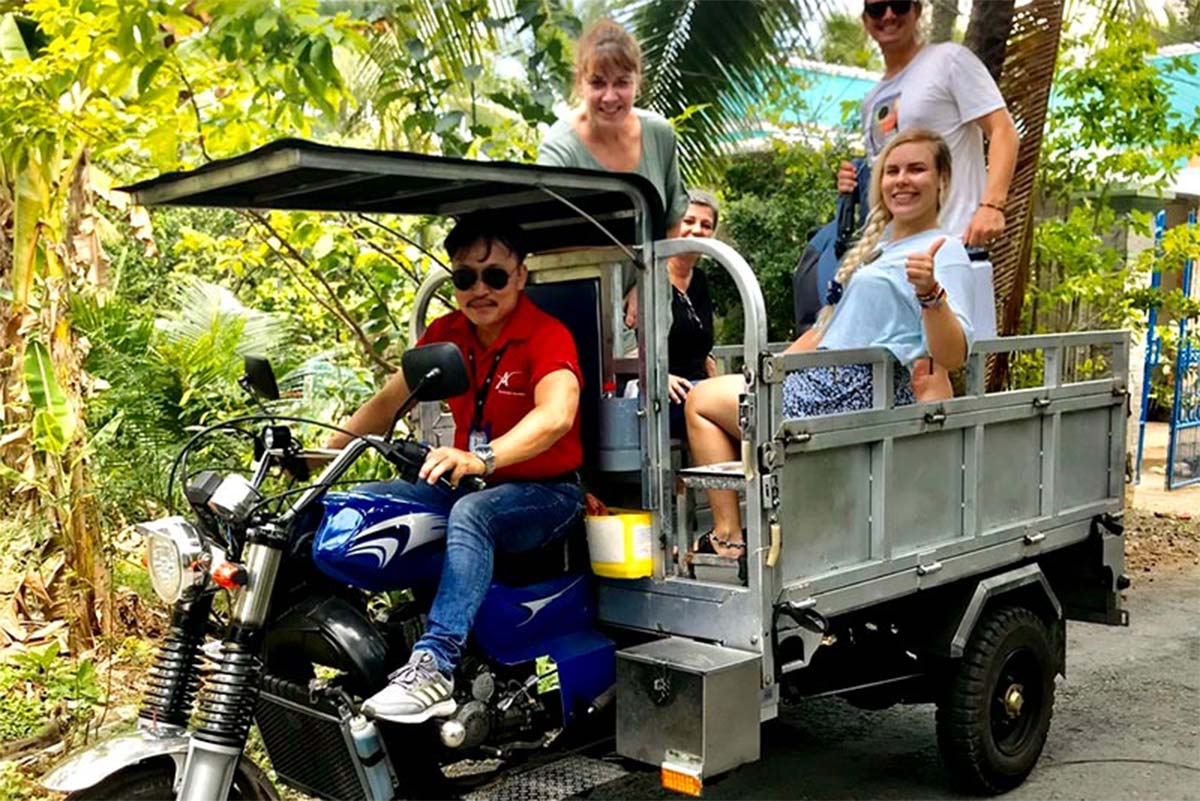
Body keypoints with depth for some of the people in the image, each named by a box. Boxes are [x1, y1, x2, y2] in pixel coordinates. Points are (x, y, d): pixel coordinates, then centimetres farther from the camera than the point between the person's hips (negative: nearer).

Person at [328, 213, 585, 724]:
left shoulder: (548, 335, -15)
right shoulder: (445, 334, 6)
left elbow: (556, 415, -34)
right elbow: (387, 402, 7)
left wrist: (480, 459, -50)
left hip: (545, 493, -7)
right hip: (470, 485, 7)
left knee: (471, 514, -38)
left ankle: (434, 667, -44)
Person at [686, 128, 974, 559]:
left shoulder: (944, 253, -12)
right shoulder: (878, 239, 16)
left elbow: (952, 356, -25)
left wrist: (930, 292, -42)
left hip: (860, 393, -10)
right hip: (828, 380, 10)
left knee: (702, 401, 0)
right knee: (706, 396, 21)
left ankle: (727, 538, 1)